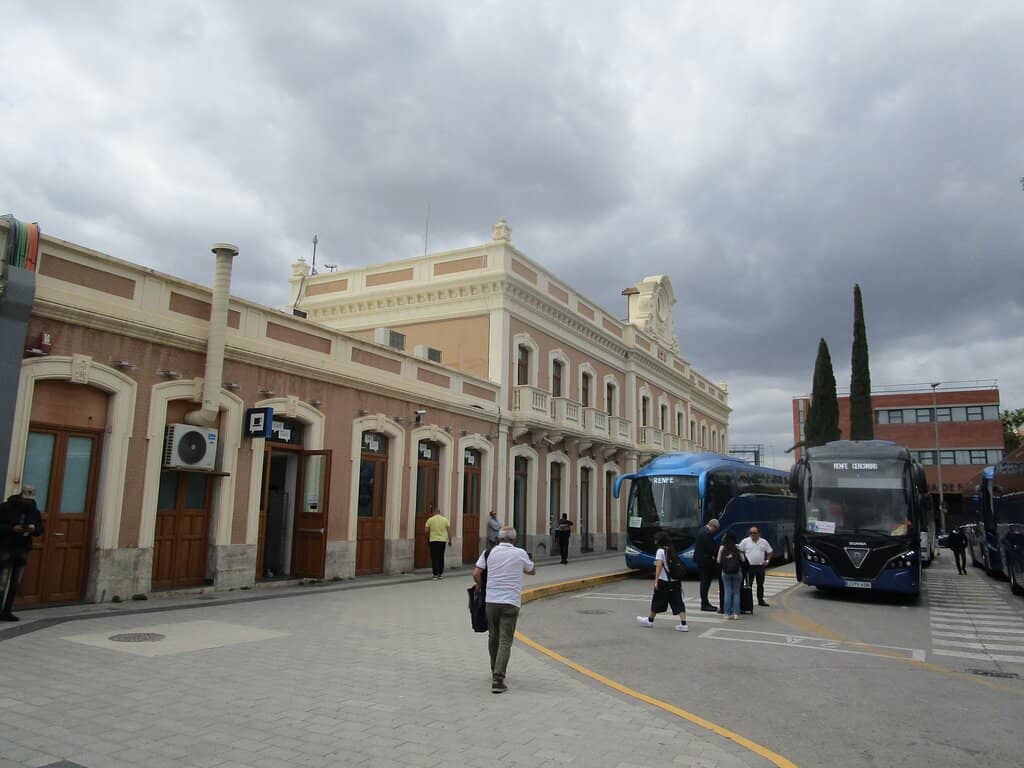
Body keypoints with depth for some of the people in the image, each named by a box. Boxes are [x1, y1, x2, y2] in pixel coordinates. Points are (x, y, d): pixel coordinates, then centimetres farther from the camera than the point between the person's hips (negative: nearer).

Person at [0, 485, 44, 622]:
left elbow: (40, 530, 12)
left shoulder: (34, 511, 8)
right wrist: (12, 529, -21)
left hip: (23, 550, 5)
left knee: (16, 584, 7)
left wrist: (34, 529, -10)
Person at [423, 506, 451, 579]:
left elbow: (426, 531, -4)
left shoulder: (430, 519, -1)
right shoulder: (445, 519, 5)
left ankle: (436, 574, 0)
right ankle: (440, 574, 15)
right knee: (441, 557, 13)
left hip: (433, 540, -2)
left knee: (434, 557, 3)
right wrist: (450, 541, 9)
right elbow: (449, 531, 2)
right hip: (442, 540, 2)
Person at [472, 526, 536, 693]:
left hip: (491, 600, 2)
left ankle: (495, 672, 33)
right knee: (505, 641, -2)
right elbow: (532, 571, 16)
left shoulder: (489, 553, 2)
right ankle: (498, 680, -10)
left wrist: (480, 586, 18)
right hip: (511, 602, -2)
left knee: (493, 637, 18)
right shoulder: (520, 554, 0)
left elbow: (476, 574, -1)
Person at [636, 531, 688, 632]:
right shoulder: (672, 551, 10)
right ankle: (683, 624, -4)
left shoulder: (661, 551, -9)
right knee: (678, 602, 4)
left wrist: (656, 580, -17)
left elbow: (659, 565, -17)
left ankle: (650, 620, 25)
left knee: (657, 600, 10)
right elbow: (678, 565, 11)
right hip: (676, 581, 6)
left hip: (664, 581, -6)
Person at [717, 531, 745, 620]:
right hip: (737, 572, -1)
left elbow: (718, 561, 1)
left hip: (725, 573, 1)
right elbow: (742, 560, -1)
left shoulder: (722, 548, -3)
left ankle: (727, 613, 5)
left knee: (727, 593, 6)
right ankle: (736, 613, 4)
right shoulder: (737, 547, -5)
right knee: (736, 593, 8)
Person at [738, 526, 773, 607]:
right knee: (749, 585, -1)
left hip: (760, 566, 3)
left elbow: (769, 552, 17)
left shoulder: (764, 542, 6)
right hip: (749, 566, -3)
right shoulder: (745, 541, -4)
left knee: (760, 584, 12)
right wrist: (743, 560, -8)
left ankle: (761, 600, 22)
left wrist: (767, 560, 5)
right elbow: (739, 551, -1)